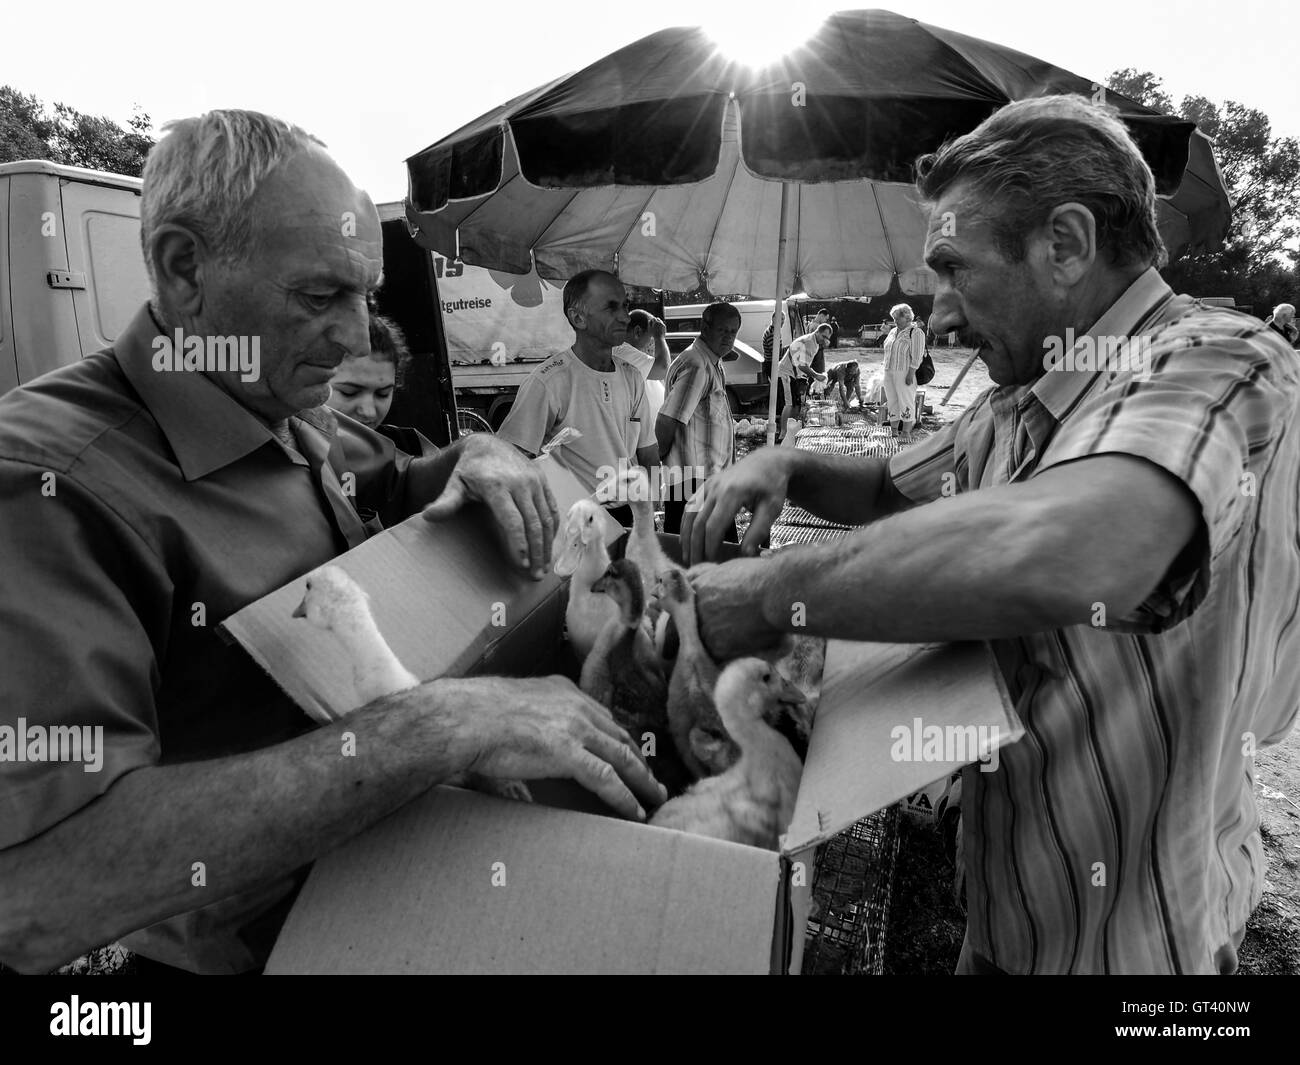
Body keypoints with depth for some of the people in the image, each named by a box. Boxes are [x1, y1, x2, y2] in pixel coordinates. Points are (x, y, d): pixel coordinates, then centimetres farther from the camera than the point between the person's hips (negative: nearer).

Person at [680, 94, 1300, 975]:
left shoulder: (1219, 364, -24)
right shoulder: (1013, 408, 3)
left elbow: (1054, 556, -44)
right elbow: (894, 487, 16)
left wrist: (768, 595, -32)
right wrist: (789, 466, -5)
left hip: (1130, 932, -6)